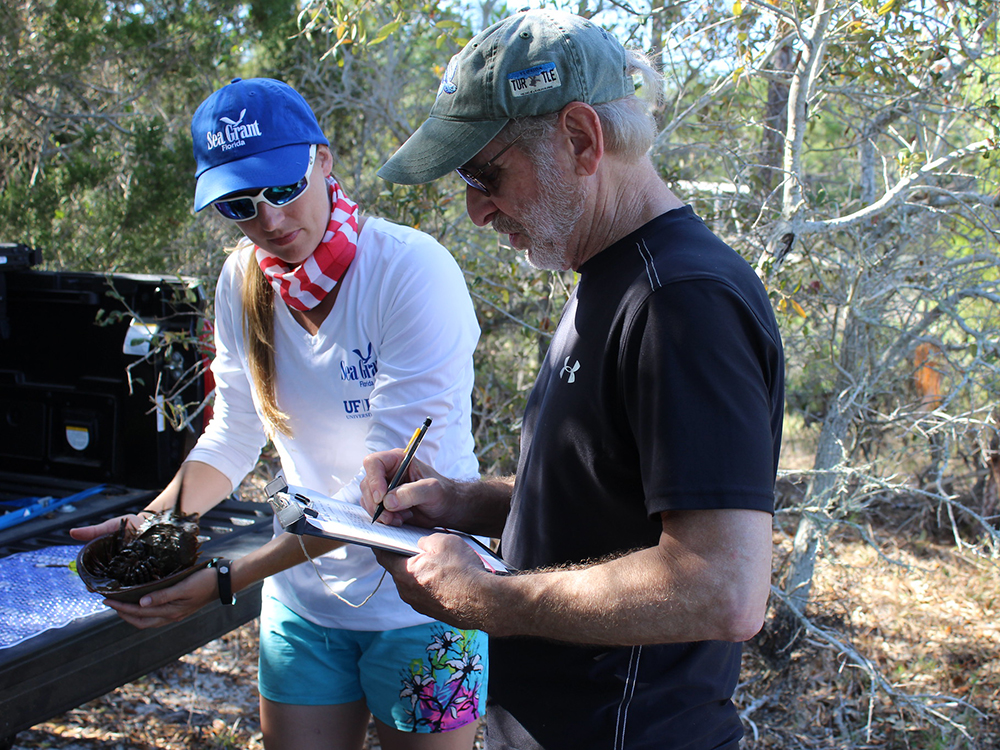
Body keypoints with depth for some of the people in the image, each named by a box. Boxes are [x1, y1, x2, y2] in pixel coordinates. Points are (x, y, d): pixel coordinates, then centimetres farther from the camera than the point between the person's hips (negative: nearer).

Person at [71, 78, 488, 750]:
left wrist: (228, 580, -28)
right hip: (303, 599, 5)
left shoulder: (413, 271, -21)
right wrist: (156, 520, -13)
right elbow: (236, 433, 6)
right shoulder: (245, 280, -2)